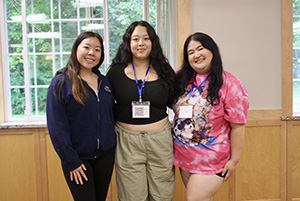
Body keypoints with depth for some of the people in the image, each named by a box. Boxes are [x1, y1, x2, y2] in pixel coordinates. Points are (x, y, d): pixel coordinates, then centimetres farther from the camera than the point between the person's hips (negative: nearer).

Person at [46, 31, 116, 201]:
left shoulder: (104, 81, 7)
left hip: (106, 155, 5)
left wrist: (111, 141, 5)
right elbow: (56, 127, -13)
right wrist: (71, 162, -13)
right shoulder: (61, 83, -10)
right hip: (78, 158, -5)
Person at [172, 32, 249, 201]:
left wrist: (234, 160, -11)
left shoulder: (230, 85, -14)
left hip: (210, 161, -5)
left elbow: (238, 127, -13)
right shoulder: (181, 79, 1)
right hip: (183, 155, 5)